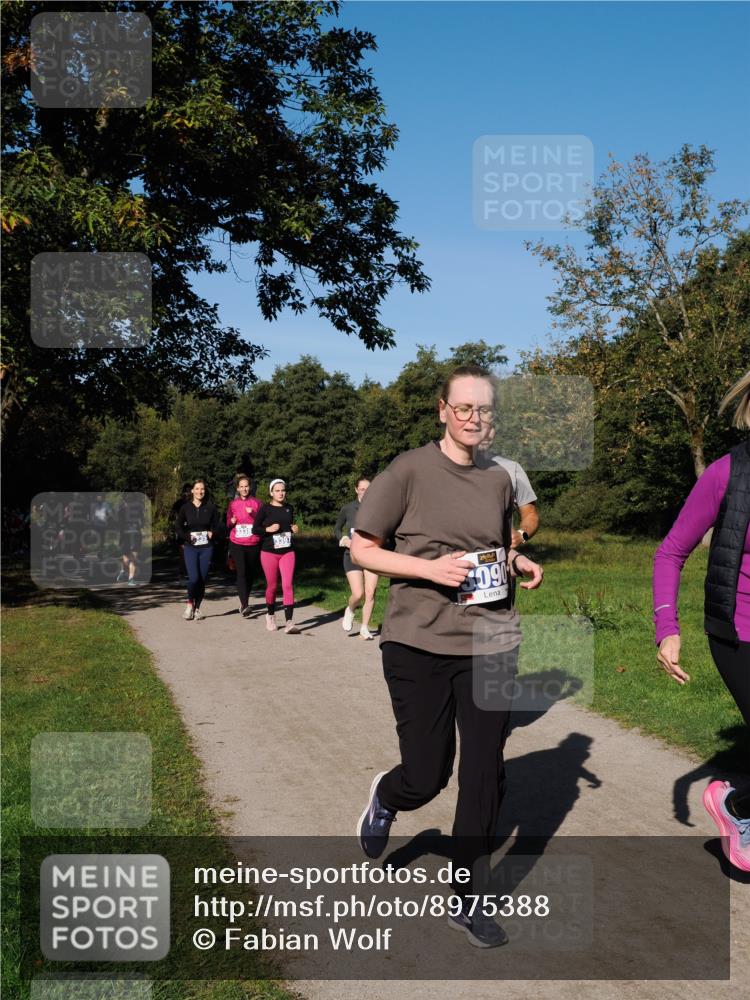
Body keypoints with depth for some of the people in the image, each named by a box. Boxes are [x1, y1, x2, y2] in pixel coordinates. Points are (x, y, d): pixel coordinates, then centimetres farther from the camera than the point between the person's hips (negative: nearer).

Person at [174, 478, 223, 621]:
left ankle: (197, 608, 18)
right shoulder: (185, 507, 2)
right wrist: (188, 537, -10)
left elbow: (218, 526, 8)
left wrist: (213, 533, -9)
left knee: (203, 579, 2)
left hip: (206, 548, 1)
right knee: (194, 578, -15)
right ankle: (190, 604, 9)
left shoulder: (211, 507, 3)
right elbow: (178, 527, 3)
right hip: (190, 548, -1)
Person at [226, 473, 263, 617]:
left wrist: (253, 514, -12)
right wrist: (231, 522, -7)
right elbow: (228, 523, 15)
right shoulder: (232, 504, 6)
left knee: (250, 574, 8)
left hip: (253, 545, 1)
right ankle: (245, 606, -19)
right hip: (237, 544, -1)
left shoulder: (256, 503, 4)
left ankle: (244, 603, 27)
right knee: (241, 573, -14)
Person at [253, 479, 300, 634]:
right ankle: (270, 615, 32)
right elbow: (255, 529, -2)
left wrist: (295, 530, 2)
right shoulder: (265, 509, -2)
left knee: (288, 585, -11)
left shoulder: (289, 508, 9)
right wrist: (268, 529, -18)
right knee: (272, 586, 6)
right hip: (269, 552, -2)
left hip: (288, 552, 2)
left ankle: (289, 622, -15)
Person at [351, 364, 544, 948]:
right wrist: (431, 569, -17)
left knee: (485, 775, 6)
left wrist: (520, 564, 0)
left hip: (490, 643, 4)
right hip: (419, 642, -4)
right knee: (426, 777, 3)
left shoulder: (499, 479, 7)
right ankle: (384, 800, 42)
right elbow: (361, 550, -5)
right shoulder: (408, 472, -7)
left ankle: (467, 901, 25)